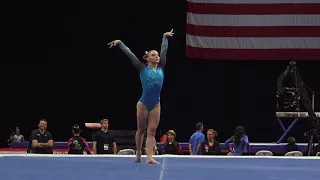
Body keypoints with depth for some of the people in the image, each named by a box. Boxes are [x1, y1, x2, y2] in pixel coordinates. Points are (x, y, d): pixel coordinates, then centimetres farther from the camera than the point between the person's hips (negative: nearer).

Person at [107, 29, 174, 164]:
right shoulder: (143, 69, -2)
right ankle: (138, 153, 26)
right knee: (141, 129, 9)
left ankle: (149, 157, -8)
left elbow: (164, 50, 16)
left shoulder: (161, 68, 7)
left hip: (156, 105, 3)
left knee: (151, 131, -2)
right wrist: (119, 43, -2)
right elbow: (130, 54, -2)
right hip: (143, 104, -3)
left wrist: (165, 37, 23)